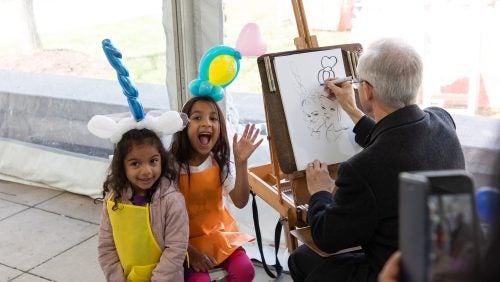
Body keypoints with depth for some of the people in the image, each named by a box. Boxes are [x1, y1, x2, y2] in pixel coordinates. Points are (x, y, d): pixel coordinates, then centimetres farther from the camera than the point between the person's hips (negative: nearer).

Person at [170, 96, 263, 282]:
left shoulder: (221, 163, -2)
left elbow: (240, 202, -9)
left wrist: (241, 163, -20)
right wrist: (190, 252, -17)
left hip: (220, 234, 4)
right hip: (188, 240, -4)